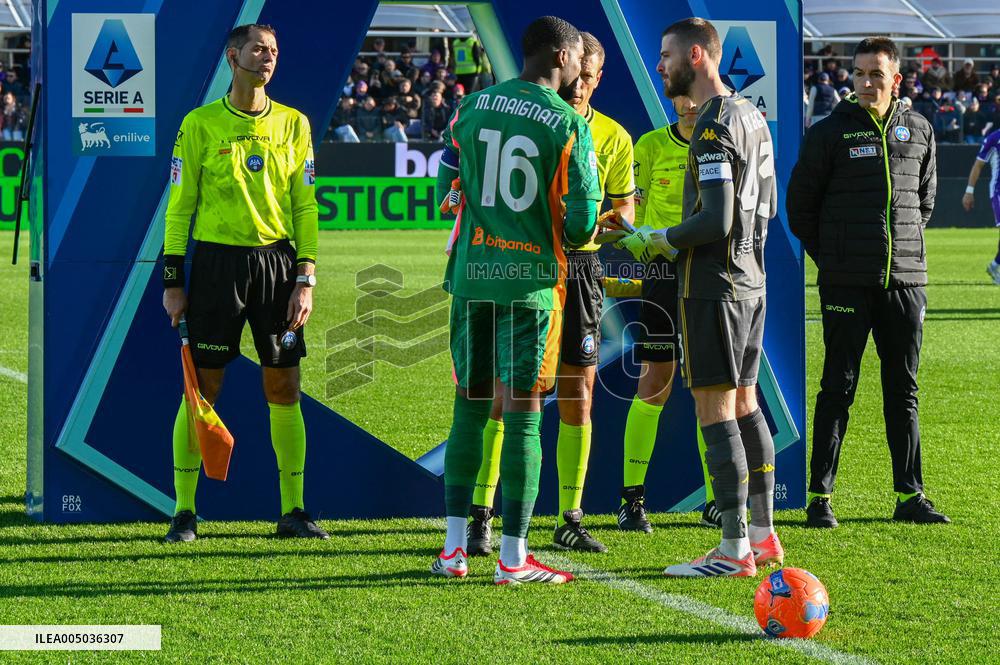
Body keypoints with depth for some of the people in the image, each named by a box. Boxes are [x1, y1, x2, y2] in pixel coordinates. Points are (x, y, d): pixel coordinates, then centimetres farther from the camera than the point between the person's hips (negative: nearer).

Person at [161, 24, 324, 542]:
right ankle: (184, 511, 5)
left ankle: (293, 511, 10)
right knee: (202, 387, -2)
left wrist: (306, 279, 1)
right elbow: (179, 204, 2)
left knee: (284, 388, 3)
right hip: (216, 260, -2)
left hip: (278, 261, 2)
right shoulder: (200, 124, 1)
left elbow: (306, 206, 8)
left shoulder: (293, 124, 8)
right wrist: (173, 280, -3)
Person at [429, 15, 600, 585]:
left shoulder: (472, 107, 6)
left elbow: (446, 191, 10)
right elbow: (582, 221, -10)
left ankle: (455, 548, 12)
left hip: (472, 273, 4)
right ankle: (513, 558, 1)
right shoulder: (571, 126, -7)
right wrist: (570, 235, 13)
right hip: (533, 280, -4)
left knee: (470, 406, 13)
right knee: (523, 413, 0)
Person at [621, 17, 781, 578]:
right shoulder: (752, 116, 13)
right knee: (745, 403, 14)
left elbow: (715, 220, -23)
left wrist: (658, 241, -9)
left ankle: (735, 551, -8)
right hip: (751, 278, 10)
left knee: (715, 410, -7)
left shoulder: (714, 126, -17)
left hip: (713, 284, -10)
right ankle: (764, 535, 18)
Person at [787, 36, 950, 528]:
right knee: (838, 388, -2)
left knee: (903, 390, 8)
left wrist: (905, 246, 14)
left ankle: (909, 496, 15)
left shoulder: (918, 131, 8)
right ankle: (819, 496, 2)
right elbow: (799, 205, 3)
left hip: (905, 281, 4)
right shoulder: (830, 133, -3)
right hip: (847, 285, -4)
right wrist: (831, 258, 4)